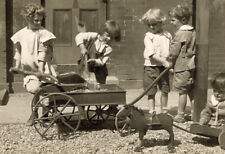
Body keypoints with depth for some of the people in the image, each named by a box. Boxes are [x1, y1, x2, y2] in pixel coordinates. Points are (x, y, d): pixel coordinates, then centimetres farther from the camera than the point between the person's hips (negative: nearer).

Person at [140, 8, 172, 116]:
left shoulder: (167, 36, 6)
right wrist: (164, 62, -21)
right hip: (151, 67, -3)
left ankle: (164, 111, 27)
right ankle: (152, 112, 10)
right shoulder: (148, 37, -6)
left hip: (164, 67, 4)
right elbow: (151, 54, -15)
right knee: (151, 92, 2)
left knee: (165, 91, 11)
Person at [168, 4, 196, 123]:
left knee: (182, 91, -2)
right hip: (192, 65, 8)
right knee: (191, 91, 14)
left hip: (182, 66, -8)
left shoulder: (180, 33, -15)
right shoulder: (193, 31, 11)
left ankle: (180, 115, 5)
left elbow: (174, 52, -13)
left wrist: (171, 61, 4)